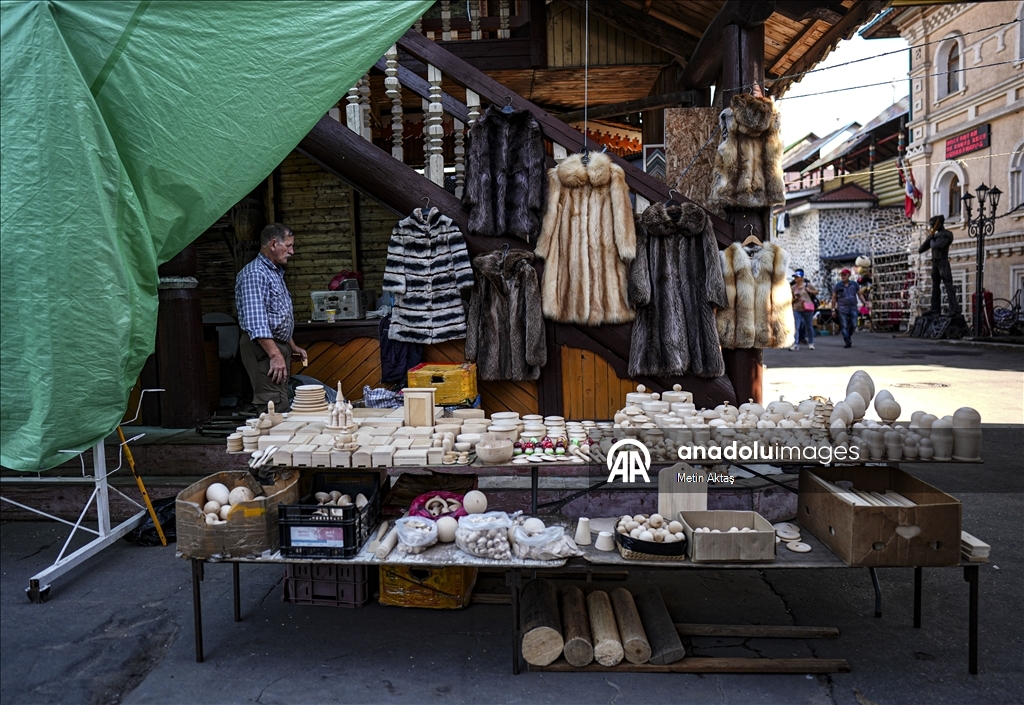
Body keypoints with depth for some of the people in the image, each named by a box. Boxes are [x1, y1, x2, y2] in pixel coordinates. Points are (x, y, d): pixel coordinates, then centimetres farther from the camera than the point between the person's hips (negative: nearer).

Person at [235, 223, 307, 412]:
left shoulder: (275, 273, 18)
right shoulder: (254, 274, -15)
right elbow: (256, 323, -24)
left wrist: (292, 346, 24)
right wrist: (275, 354, -28)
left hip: (278, 346, 10)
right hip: (264, 349, -10)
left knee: (283, 402, 11)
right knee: (274, 407, -14)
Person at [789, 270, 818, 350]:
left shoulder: (808, 285, 1)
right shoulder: (793, 288, 8)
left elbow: (816, 292, 9)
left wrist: (809, 290, -7)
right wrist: (794, 299, -9)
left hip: (807, 309, -2)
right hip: (797, 309, 2)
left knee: (809, 326, 8)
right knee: (796, 327, -10)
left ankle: (811, 343, 21)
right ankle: (795, 344, -13)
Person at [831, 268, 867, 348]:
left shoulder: (854, 284, 7)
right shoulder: (837, 286, 2)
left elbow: (859, 295, 14)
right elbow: (834, 298, 5)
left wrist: (865, 303, 2)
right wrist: (833, 309, 2)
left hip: (853, 308, 2)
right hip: (842, 309, -2)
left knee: (853, 325, 0)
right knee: (844, 326, -5)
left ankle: (849, 336, 28)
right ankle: (847, 342, 1)